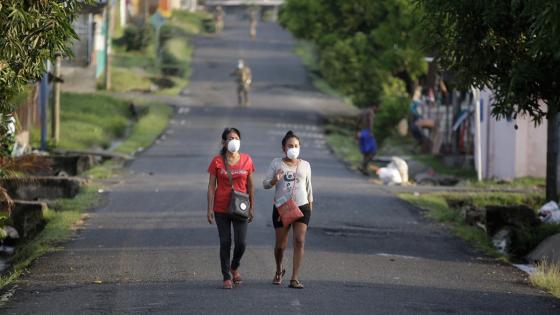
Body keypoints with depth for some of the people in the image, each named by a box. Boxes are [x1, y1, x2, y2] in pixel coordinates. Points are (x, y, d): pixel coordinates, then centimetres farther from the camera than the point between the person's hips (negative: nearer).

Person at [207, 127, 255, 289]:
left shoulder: (246, 160, 3)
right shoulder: (217, 161, -2)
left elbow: (250, 186, 9)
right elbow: (211, 186, -1)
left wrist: (252, 207, 8)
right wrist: (210, 209, -6)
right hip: (221, 209, -1)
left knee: (240, 242, -5)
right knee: (225, 243, 1)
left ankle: (235, 267, 25)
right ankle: (227, 277, 11)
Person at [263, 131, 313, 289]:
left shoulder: (305, 165, 9)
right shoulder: (276, 163, 2)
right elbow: (265, 184, 0)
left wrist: (310, 205, 17)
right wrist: (275, 180, -21)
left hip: (301, 207, 1)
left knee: (299, 241, -11)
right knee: (280, 245, 4)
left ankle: (295, 278, -10)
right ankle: (279, 270, 34)